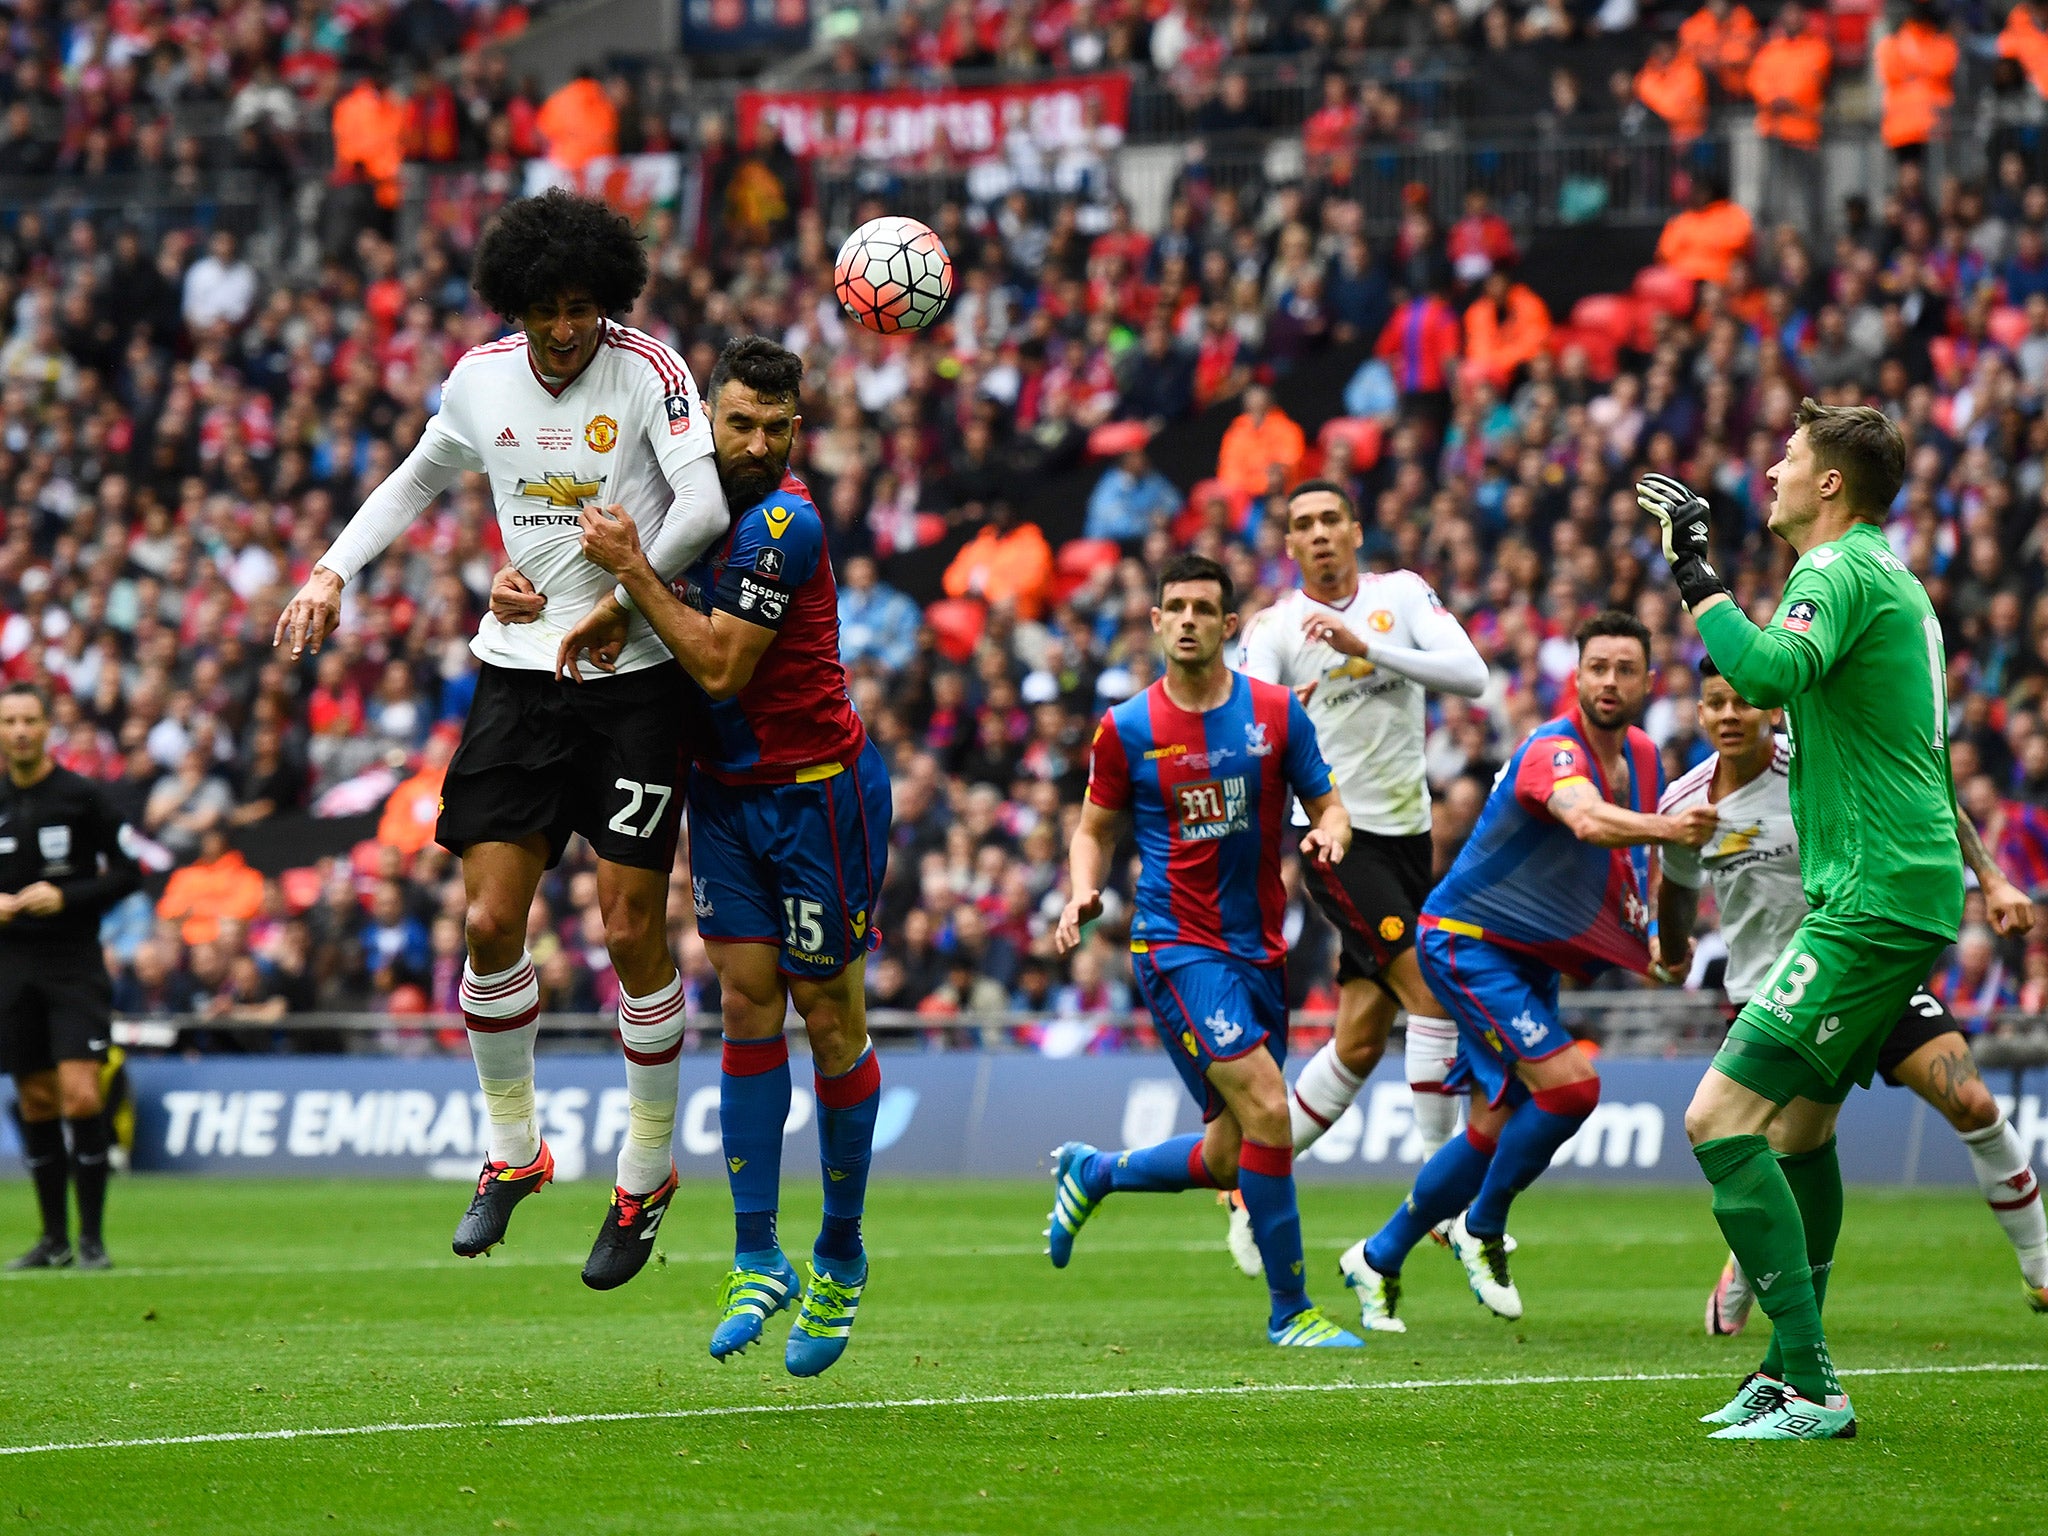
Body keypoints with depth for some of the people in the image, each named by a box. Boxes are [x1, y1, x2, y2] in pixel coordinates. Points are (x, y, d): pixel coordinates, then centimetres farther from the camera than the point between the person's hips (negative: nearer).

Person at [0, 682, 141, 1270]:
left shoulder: (80, 796, -3)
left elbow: (126, 873, -2)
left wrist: (66, 897, -15)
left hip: (74, 962, -4)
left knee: (79, 1095, -14)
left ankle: (92, 1237, -7)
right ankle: (54, 1239, 14)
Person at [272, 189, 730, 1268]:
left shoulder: (649, 370, -10)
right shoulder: (480, 377, 4)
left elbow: (703, 502, -22)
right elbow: (419, 478, 23)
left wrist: (622, 595, -33)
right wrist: (332, 572, 14)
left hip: (634, 680, -4)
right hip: (517, 675, 4)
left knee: (632, 929, -4)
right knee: (489, 921, -4)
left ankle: (647, 1167, 13)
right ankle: (513, 1151, 14)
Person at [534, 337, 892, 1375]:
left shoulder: (786, 525, -20)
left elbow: (720, 665, -22)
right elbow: (678, 586, 22)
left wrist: (633, 571, -16)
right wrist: (613, 609, 0)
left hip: (819, 791, -7)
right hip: (725, 787, 7)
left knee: (827, 1014, 2)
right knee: (747, 1002, 0)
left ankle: (841, 1257, 15)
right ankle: (757, 1259, -1)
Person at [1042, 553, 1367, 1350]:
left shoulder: (1276, 712, 3)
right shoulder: (1125, 729, -2)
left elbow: (1327, 803, 10)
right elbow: (1095, 829, 9)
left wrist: (1330, 834, -14)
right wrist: (1083, 893, -11)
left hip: (1259, 950, 4)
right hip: (1177, 947, -4)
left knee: (1227, 1162, 8)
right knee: (1267, 1108, -21)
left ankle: (1090, 1173, 37)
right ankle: (1290, 1309, -11)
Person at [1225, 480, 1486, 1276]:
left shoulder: (1401, 594, 4)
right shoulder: (1274, 627, -3)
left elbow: (1471, 675, -10)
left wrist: (1366, 644, -21)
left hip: (1408, 833, 4)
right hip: (1336, 835, -4)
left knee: (1360, 1043, 6)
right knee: (1435, 995, -16)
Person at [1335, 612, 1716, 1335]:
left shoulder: (1643, 756, 1)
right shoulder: (1553, 751, -26)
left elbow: (1640, 850, 20)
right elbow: (1588, 821, -49)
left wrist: (1660, 934, 4)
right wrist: (1669, 828, -67)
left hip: (1531, 957, 9)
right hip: (1467, 940, -9)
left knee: (1496, 1129, 8)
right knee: (1570, 1083, -22)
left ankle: (1378, 1260, 24)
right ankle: (1482, 1228, 0)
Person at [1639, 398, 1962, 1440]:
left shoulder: (1842, 570, -11)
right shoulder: (1890, 578, 20)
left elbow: (1773, 672, -31)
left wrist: (1695, 574, -23)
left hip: (1873, 903, -11)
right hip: (1908, 893, 11)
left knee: (1720, 1119, -14)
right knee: (1798, 1121, 20)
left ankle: (1808, 1388, -16)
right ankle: (1797, 1376, 26)